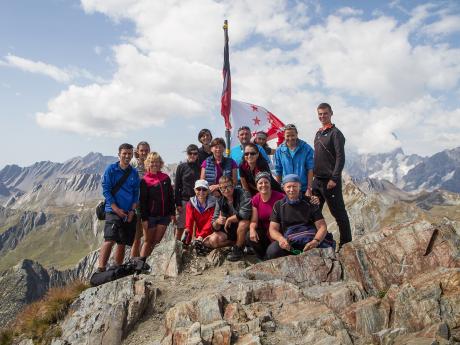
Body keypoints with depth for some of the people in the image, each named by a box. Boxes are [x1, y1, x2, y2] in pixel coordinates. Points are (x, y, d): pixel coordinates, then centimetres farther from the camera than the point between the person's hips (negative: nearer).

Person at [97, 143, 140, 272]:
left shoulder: (134, 173, 9)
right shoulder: (111, 169, -1)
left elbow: (136, 194, 11)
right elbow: (106, 190, -5)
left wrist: (132, 211, -2)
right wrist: (116, 209, -12)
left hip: (129, 214, 4)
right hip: (113, 211, -4)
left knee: (122, 243, 9)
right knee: (109, 240, -17)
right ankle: (100, 269, -15)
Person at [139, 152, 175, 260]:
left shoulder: (166, 178, 6)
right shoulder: (145, 180, -5)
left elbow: (171, 197, 9)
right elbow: (142, 201, -7)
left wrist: (172, 213, 5)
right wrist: (144, 218, -11)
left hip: (164, 215, 3)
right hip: (150, 216, -3)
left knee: (157, 241, 3)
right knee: (148, 241, 5)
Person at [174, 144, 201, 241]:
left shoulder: (200, 167, 8)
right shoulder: (181, 167, 5)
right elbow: (176, 186, 3)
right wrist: (178, 203, -5)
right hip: (184, 200, -1)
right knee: (180, 227, 1)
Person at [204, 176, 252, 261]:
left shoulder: (243, 194, -17)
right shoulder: (220, 202, -1)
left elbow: (246, 213, -35)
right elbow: (215, 226, -4)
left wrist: (229, 219, -22)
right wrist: (217, 222, -29)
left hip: (243, 229, -4)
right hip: (228, 230, 5)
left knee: (243, 222, -37)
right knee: (212, 240, -17)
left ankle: (238, 249, -12)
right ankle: (241, 243, 0)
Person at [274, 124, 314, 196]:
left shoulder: (306, 148, -4)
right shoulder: (279, 150, 3)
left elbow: (310, 169, -6)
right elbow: (278, 171, 7)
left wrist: (309, 188, -10)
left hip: (304, 190, -2)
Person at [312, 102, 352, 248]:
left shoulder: (335, 133, -7)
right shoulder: (318, 133, 16)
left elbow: (340, 158, -14)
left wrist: (334, 179, -19)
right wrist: (314, 175, 15)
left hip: (330, 180, -8)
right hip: (317, 179, 8)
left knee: (338, 212, 0)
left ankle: (346, 243, 10)